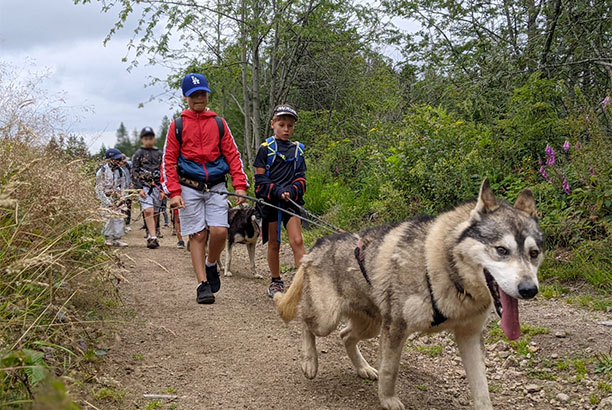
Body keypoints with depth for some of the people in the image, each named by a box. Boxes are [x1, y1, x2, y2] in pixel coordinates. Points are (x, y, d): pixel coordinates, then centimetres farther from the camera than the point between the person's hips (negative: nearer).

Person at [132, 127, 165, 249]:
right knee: (148, 211, -18)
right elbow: (134, 172, 1)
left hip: (156, 187, 3)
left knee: (155, 213, 5)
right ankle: (153, 237, -24)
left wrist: (163, 190, 5)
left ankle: (152, 237, 16)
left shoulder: (159, 154, 14)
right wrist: (139, 188, -10)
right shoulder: (138, 154, 6)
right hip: (143, 187, -3)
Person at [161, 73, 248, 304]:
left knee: (220, 231, -11)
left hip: (216, 187, 1)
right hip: (189, 188, -1)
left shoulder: (218, 123, 11)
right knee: (197, 235, -2)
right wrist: (173, 193, -6)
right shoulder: (178, 125, 6)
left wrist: (240, 185, -1)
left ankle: (211, 265, 18)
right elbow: (169, 161, 4)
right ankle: (203, 284, 6)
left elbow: (232, 154, 10)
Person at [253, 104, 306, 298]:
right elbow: (260, 179, -3)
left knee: (297, 241, -12)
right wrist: (277, 191, -19)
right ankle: (276, 281, 22)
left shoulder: (297, 149, 9)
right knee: (274, 243, 8)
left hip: (291, 201, 1)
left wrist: (292, 190, -11)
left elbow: (301, 177, 9)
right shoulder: (266, 149, 0)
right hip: (270, 201, -1)